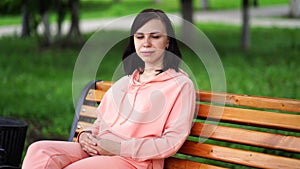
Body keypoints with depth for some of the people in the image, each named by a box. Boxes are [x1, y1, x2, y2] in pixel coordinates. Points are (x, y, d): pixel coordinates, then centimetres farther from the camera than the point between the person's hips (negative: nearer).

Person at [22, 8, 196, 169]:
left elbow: (172, 141, -7)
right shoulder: (124, 81, 25)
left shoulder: (181, 84, 3)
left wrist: (120, 148, -13)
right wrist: (87, 136, 1)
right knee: (39, 150, -19)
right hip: (96, 150, 7)